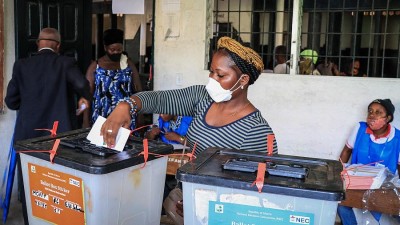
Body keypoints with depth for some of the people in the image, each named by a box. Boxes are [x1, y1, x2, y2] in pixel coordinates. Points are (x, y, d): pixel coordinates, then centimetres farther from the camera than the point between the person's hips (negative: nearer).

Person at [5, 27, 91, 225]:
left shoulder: (21, 65, 2)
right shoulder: (66, 62, -4)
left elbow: (11, 101, 3)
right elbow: (82, 84, -21)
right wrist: (85, 98, 0)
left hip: (28, 135, 2)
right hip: (60, 133, -1)